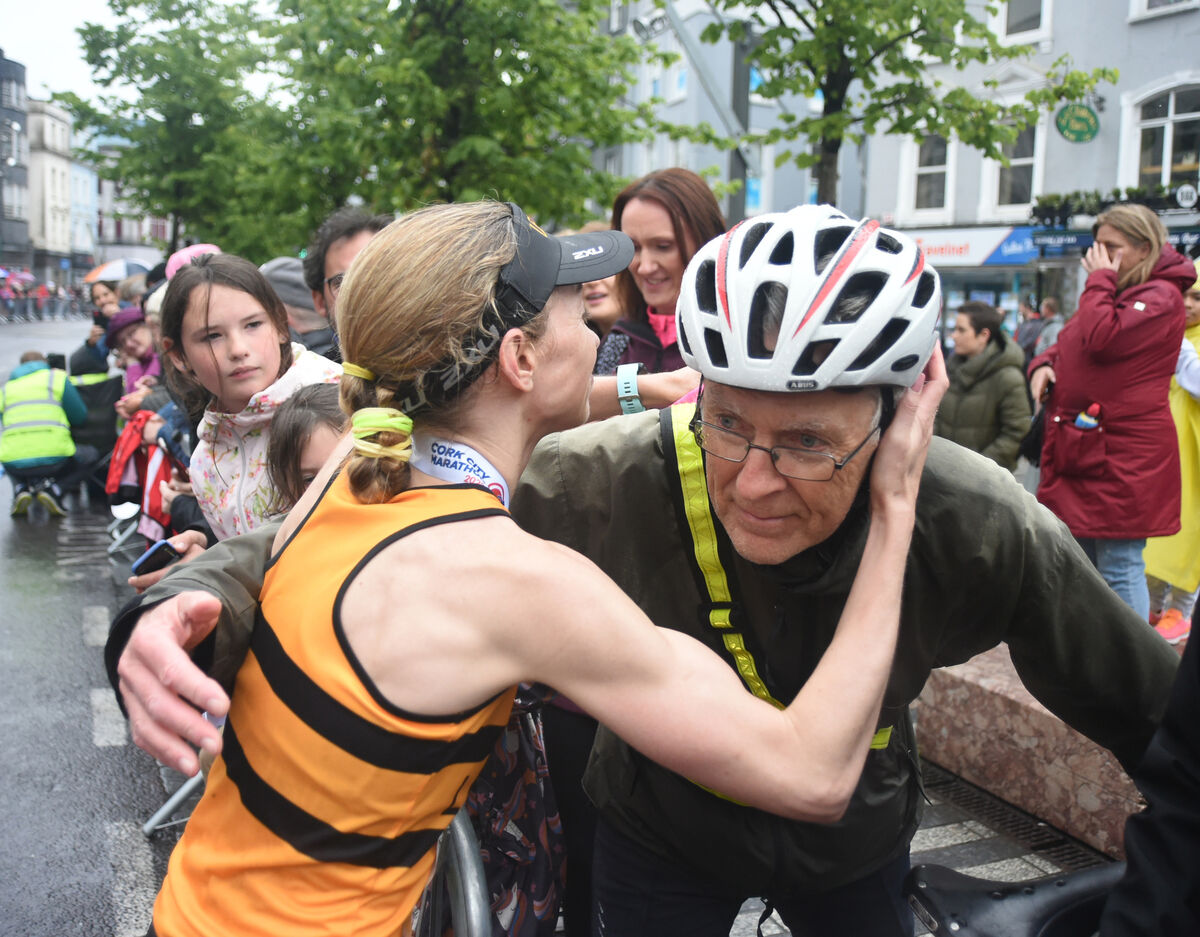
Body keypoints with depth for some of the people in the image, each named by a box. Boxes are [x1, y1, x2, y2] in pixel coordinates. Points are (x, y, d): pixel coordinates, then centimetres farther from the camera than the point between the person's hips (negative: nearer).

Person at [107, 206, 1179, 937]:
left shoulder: (980, 525, -29)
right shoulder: (610, 483, -35)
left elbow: (1142, 703, -13)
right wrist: (191, 602, -45)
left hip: (856, 846, 2)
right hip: (666, 844, -1)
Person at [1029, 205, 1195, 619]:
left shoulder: (1160, 297, -10)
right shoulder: (1113, 293, 20)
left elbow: (1102, 339, -24)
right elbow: (1067, 342, 25)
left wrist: (1099, 279, -11)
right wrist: (1044, 364, 2)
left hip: (1123, 457, -10)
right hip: (1081, 448, 10)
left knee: (1119, 568, -6)